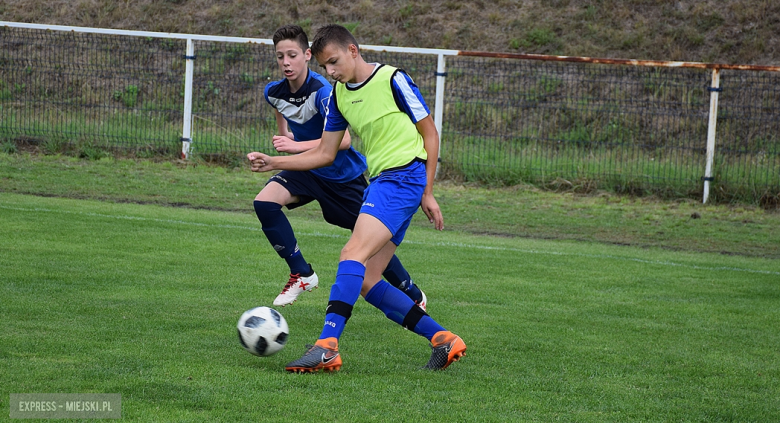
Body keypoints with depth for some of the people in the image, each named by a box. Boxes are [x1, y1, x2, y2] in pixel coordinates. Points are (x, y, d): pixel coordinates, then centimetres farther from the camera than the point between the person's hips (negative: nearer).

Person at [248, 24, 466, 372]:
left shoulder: (393, 80, -7)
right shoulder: (339, 95, 14)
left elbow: (430, 134, -3)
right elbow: (325, 154, 18)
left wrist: (428, 193, -5)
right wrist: (272, 163, 7)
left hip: (404, 174, -9)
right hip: (379, 182, 9)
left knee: (353, 254, -23)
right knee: (366, 281, 2)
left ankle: (327, 346, -32)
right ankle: (443, 340, 7)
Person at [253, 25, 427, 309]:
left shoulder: (322, 91, -28)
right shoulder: (274, 93, -8)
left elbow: (343, 140, -39)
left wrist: (296, 146, -45)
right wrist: (284, 139, 6)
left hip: (344, 175, -5)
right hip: (307, 170, 5)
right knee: (264, 202, -21)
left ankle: (414, 296, 26)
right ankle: (301, 274, -8)